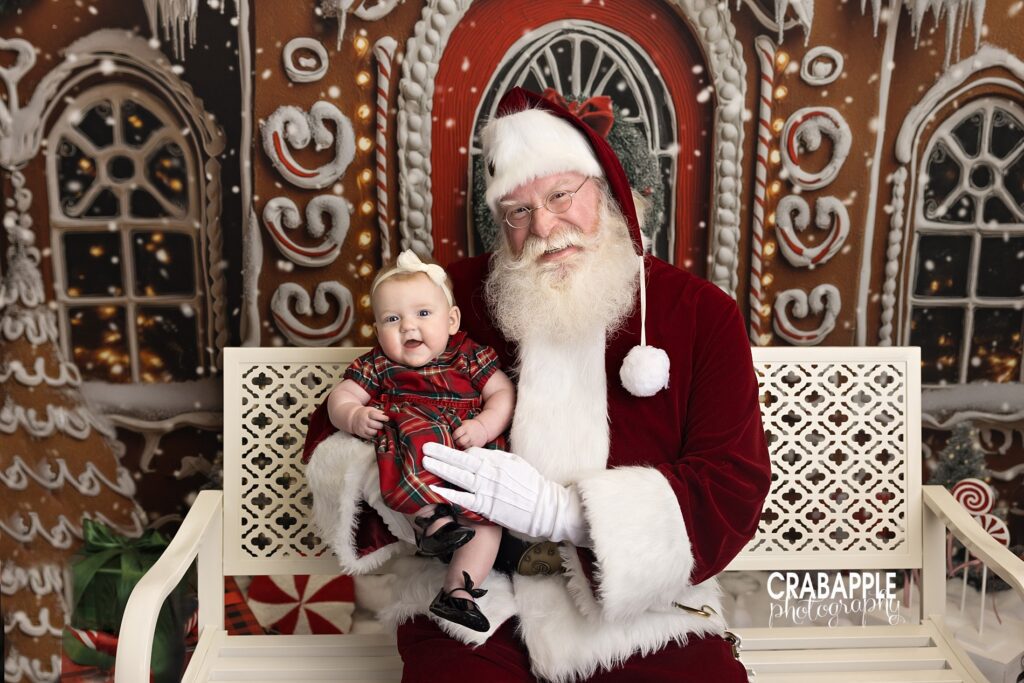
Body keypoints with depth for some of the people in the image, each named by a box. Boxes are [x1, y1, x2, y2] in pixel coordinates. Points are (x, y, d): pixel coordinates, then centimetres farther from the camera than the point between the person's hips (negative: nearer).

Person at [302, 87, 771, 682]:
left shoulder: (702, 314, -1)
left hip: (640, 604, 2)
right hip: (477, 599, -1)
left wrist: (562, 511, -21)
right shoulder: (456, 298, 1)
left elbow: (733, 490, -9)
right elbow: (335, 430, 9)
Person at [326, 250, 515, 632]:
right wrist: (355, 417, -14)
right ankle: (432, 518, -29)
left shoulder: (470, 355, 9)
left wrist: (484, 426, -16)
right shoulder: (378, 365, 10)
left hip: (471, 454, 2)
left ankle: (458, 589, -12)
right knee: (420, 436, -34)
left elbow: (503, 393, 4)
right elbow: (339, 397, 9)